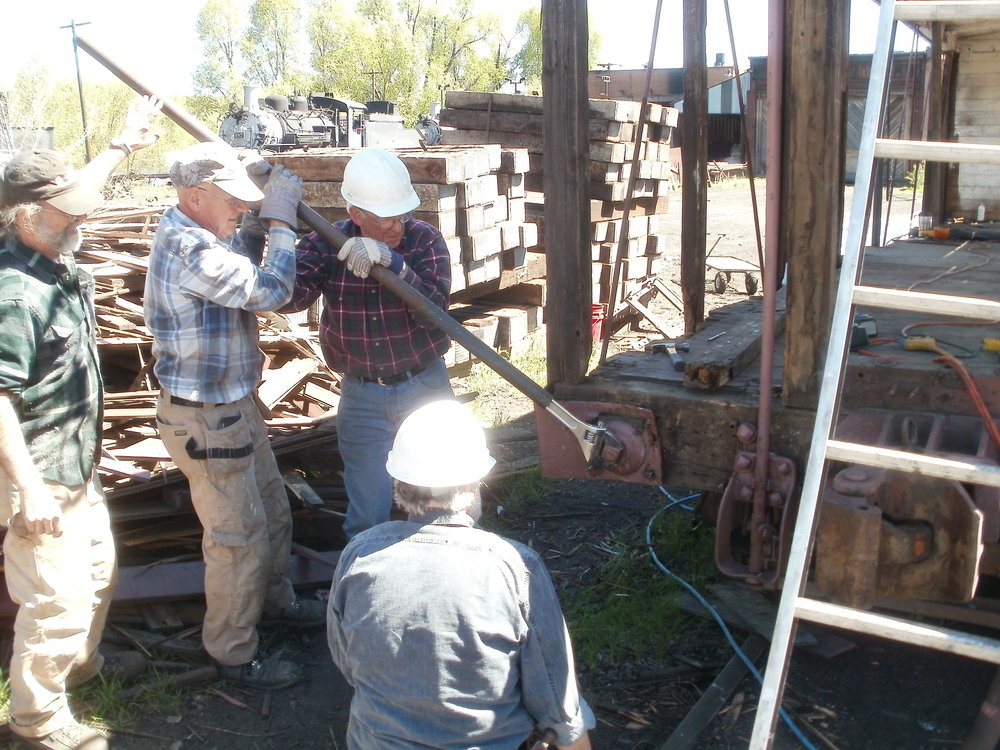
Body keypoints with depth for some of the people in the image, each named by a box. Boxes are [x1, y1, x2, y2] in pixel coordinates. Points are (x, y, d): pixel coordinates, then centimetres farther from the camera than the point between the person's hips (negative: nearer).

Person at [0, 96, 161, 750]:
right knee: (58, 603, 0)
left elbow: (77, 189, 22)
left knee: (98, 572, 26)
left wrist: (123, 146, 28)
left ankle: (82, 663, 49)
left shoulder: (56, 260, 0)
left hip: (77, 464, 10)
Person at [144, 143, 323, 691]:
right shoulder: (186, 249, -26)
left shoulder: (192, 236, 6)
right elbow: (267, 291, -28)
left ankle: (273, 600, 45)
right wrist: (281, 219, -18)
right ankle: (234, 654, 19)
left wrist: (260, 219, 5)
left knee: (272, 513, 23)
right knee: (239, 536, 2)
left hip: (235, 406, 10)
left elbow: (242, 261, 23)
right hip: (205, 419, -10)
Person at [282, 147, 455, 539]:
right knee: (366, 514, 12)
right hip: (361, 397, 1)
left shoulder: (425, 239, -11)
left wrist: (393, 262, -38)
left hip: (424, 389, 0)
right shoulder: (326, 245, -8)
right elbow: (289, 297, -24)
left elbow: (434, 310, -23)